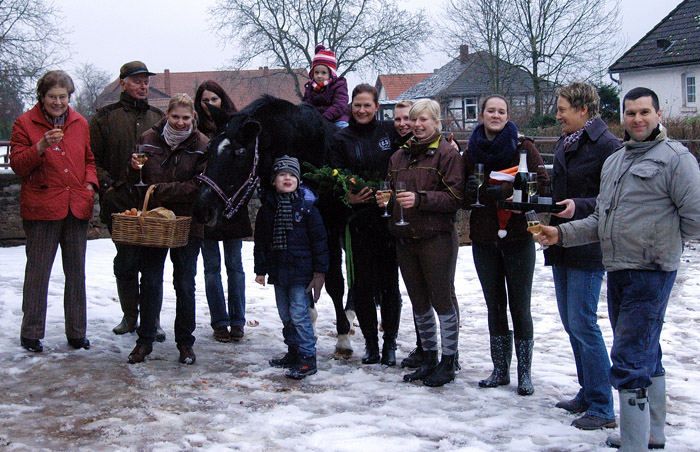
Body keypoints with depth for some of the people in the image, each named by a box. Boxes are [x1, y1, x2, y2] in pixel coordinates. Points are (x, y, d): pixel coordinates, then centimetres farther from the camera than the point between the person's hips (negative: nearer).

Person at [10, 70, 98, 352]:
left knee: (76, 273, 9)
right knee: (38, 272, 0)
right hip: (41, 208, -4)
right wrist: (41, 146, -20)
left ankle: (76, 333, 19)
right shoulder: (25, 123, -1)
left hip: (77, 207, 4)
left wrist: (90, 184, 3)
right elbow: (17, 165, -4)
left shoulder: (79, 123, 12)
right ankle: (31, 333, 12)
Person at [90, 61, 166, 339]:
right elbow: (92, 159, 5)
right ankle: (130, 316, 20)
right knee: (125, 262, 7)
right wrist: (106, 184, -9)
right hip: (120, 203, -1)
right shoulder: (105, 117, 6)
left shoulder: (158, 118, 13)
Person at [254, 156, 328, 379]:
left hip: (301, 271, -5)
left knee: (299, 314, -9)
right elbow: (261, 242, 12)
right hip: (278, 271, 5)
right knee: (285, 315, 14)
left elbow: (319, 241, -4)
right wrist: (260, 270, 10)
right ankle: (293, 352, 27)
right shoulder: (267, 208, 7)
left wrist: (319, 272, -7)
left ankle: (307, 357, -1)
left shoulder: (307, 206, -5)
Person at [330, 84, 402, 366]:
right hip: (359, 220, 0)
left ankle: (390, 343, 16)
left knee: (389, 283, 3)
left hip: (389, 217, 0)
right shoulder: (341, 140, 6)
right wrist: (348, 197, -17)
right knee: (362, 285, 2)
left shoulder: (389, 131, 6)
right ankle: (371, 343, 16)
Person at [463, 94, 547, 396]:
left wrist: (506, 191, -20)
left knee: (519, 307, 0)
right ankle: (500, 370, 19)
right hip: (483, 238, 4)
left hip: (517, 236, -4)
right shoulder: (471, 150, 10)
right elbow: (463, 198, 15)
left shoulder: (522, 147, -2)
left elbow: (542, 183, -10)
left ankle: (525, 374, 10)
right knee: (494, 306, 10)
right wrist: (471, 192, -8)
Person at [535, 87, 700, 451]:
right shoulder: (613, 161, 15)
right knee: (646, 355, 18)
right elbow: (600, 219, 17)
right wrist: (561, 233, 5)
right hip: (617, 271, 8)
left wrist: (661, 242, 1)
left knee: (629, 362, -11)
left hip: (650, 273, -8)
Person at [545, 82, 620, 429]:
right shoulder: (564, 144, 14)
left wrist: (579, 206, -28)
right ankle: (587, 393, 26)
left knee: (582, 323, -9)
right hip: (561, 245, 9)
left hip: (588, 248, -9)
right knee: (571, 322, 14)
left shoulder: (606, 146, -13)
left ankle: (602, 408, 0)